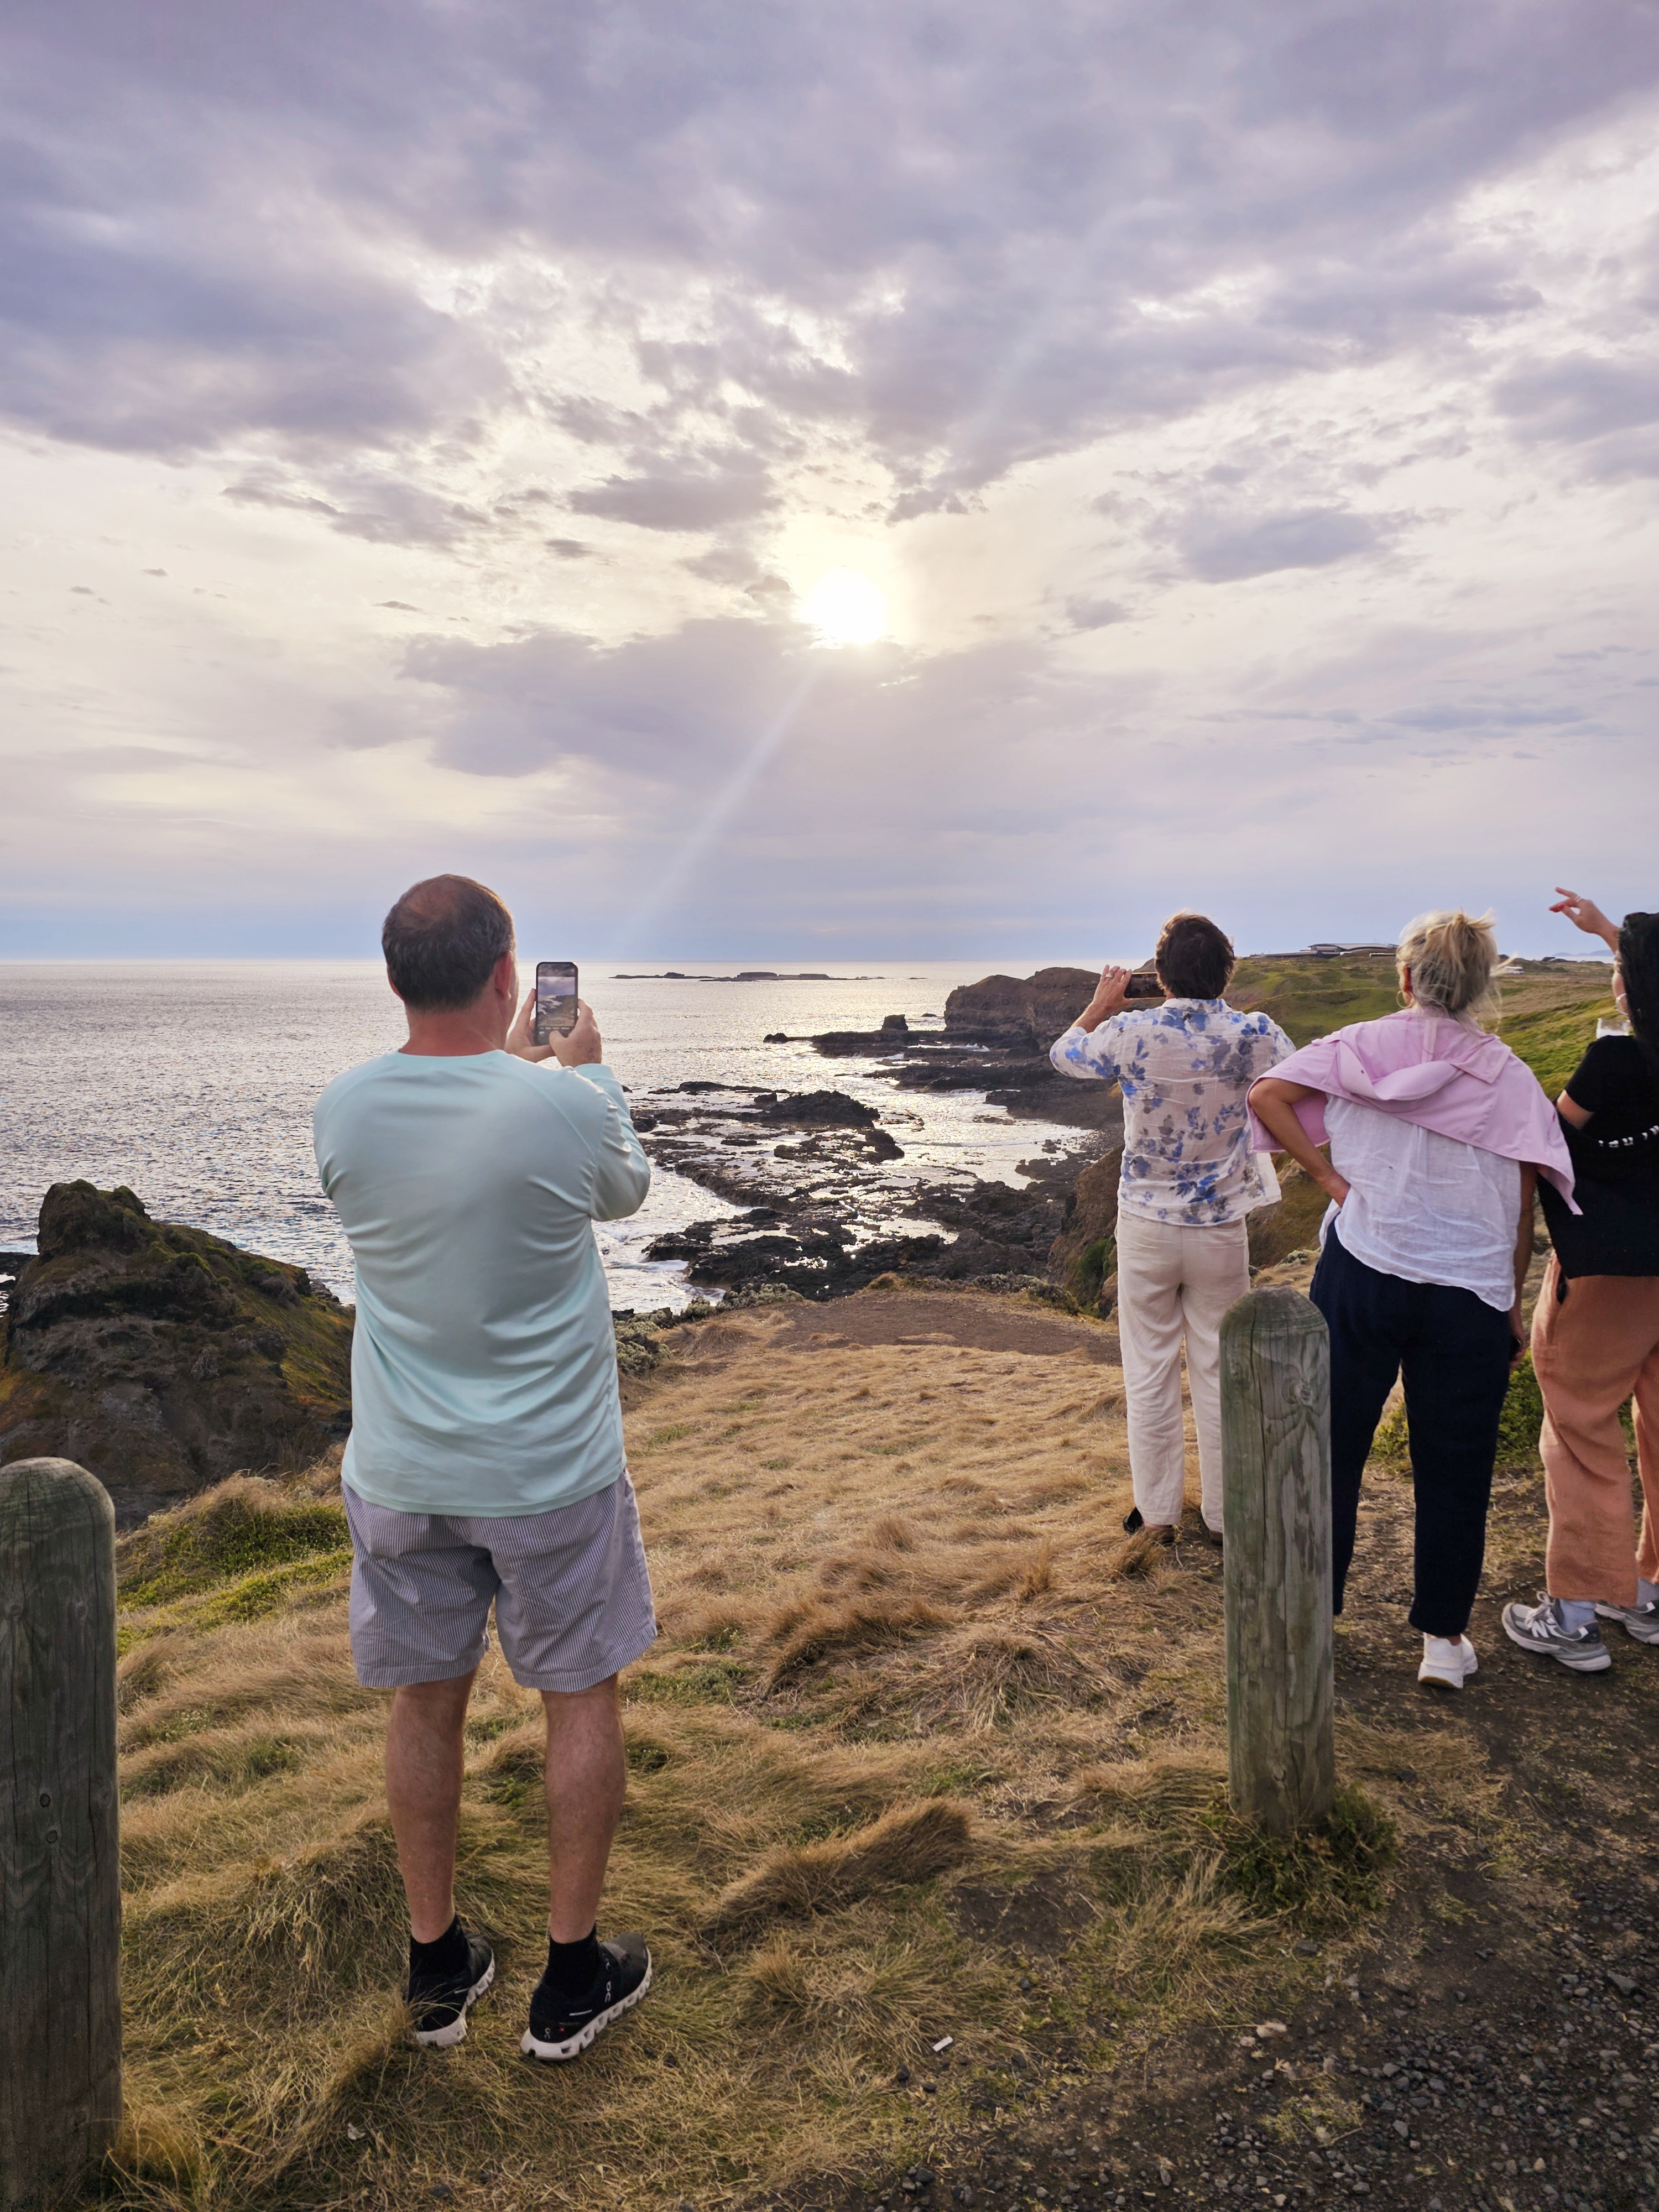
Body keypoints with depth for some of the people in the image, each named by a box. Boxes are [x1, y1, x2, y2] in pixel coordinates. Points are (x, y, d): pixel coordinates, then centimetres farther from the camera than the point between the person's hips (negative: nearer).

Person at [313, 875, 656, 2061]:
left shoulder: (344, 1108, -9)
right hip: (549, 1474, -3)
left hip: (402, 1474, 4)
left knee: (426, 1705, 18)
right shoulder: (566, 1106, -21)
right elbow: (628, 1191, 3)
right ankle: (573, 1977, 30)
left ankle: (438, 1966, 36)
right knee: (582, 1699, 15)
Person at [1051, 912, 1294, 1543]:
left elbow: (1064, 1054, 7)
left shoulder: (1130, 1033, -13)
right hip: (1222, 1228, 1)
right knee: (1219, 1372, 12)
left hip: (1146, 1226, -1)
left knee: (1149, 1371, 12)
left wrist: (1101, 1003, 24)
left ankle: (1157, 1513, 22)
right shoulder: (1254, 1034, -11)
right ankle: (1222, 1515, 23)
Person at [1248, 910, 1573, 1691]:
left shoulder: (1362, 1047, -3)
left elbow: (1266, 1096, -12)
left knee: (1329, 1450, 13)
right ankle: (1444, 1639, 22)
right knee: (1453, 1472, 12)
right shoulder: (1509, 1075, -1)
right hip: (1469, 1294, 0)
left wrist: (1327, 1175, -5)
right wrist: (1513, 1305, 9)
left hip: (1361, 1277, 0)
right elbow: (1520, 1210, 0)